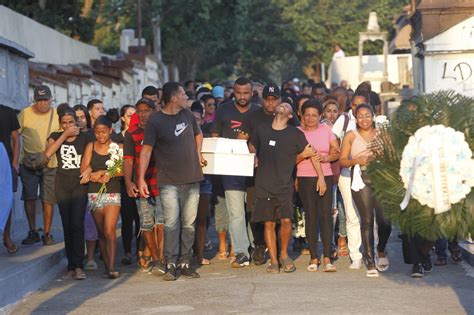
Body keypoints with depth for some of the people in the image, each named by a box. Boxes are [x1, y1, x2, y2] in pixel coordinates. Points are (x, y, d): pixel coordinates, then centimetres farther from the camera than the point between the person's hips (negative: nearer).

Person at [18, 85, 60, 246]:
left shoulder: (57, 115, 2)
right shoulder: (25, 114, 1)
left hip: (51, 164, 0)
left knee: (48, 200, 0)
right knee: (29, 198, 3)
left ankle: (47, 234, 8)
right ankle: (32, 232, 15)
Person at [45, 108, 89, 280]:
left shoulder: (84, 138, 3)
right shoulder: (55, 137, 7)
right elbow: (48, 153, -12)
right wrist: (65, 135, -12)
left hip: (80, 184, -2)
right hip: (62, 186, 2)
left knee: (77, 224, -14)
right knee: (67, 226, 3)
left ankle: (78, 266, -14)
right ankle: (71, 266, 7)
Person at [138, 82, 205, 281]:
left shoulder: (187, 115, 9)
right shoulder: (156, 121, -7)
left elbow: (198, 134, 29)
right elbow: (146, 150, -8)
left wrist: (198, 154, 13)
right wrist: (141, 179, -13)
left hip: (191, 179, 5)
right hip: (169, 181, -5)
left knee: (189, 223, 5)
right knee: (171, 223, -10)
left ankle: (185, 263, 12)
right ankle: (171, 265, -5)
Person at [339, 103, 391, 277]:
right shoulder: (351, 136, 9)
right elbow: (342, 161, 6)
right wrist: (357, 160, -10)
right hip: (361, 179, -1)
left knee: (384, 220, -6)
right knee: (367, 221, -4)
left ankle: (381, 251, 24)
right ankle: (370, 262, 4)